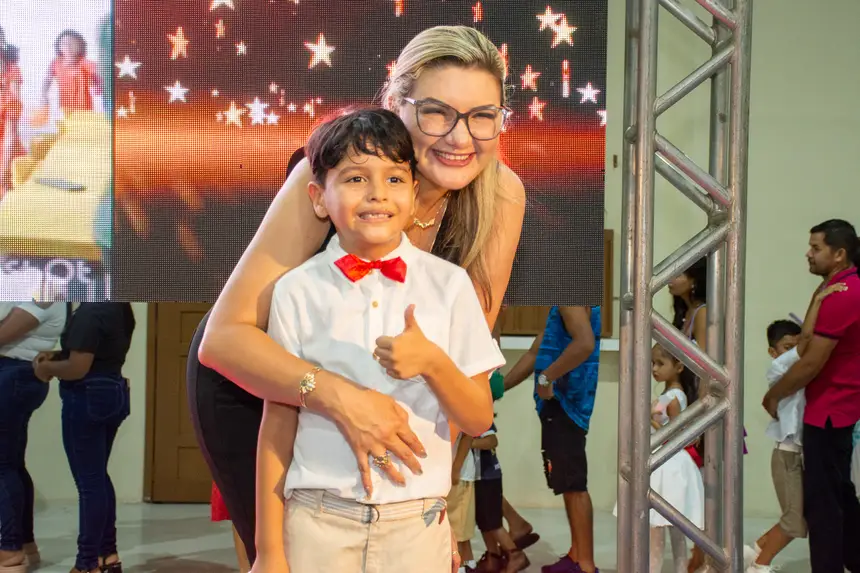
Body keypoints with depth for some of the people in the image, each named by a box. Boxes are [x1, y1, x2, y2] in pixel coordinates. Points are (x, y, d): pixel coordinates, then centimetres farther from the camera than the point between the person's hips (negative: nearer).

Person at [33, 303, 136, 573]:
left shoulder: (90, 311, -20)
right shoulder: (120, 309, 9)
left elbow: (78, 368, -23)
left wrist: (46, 367, -6)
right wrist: (57, 357, 11)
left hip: (87, 399, -9)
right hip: (113, 394, 9)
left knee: (88, 481, -1)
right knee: (98, 476, 20)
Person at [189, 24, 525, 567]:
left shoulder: (502, 196, -20)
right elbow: (223, 337, -33)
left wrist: (433, 479, -20)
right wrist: (336, 395, -46)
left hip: (365, 380, 4)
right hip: (247, 377, -3)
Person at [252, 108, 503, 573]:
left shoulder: (449, 284, -2)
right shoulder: (297, 291, -2)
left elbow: (478, 421, 0)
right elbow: (277, 423, 1)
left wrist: (433, 363, -19)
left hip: (417, 525, 1)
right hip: (317, 525, 0)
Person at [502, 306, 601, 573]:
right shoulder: (564, 304, 20)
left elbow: (585, 343, -29)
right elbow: (536, 352, 23)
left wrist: (547, 377, -22)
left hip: (564, 401, -10)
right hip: (559, 402, 10)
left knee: (573, 485, -7)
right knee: (570, 485, 15)